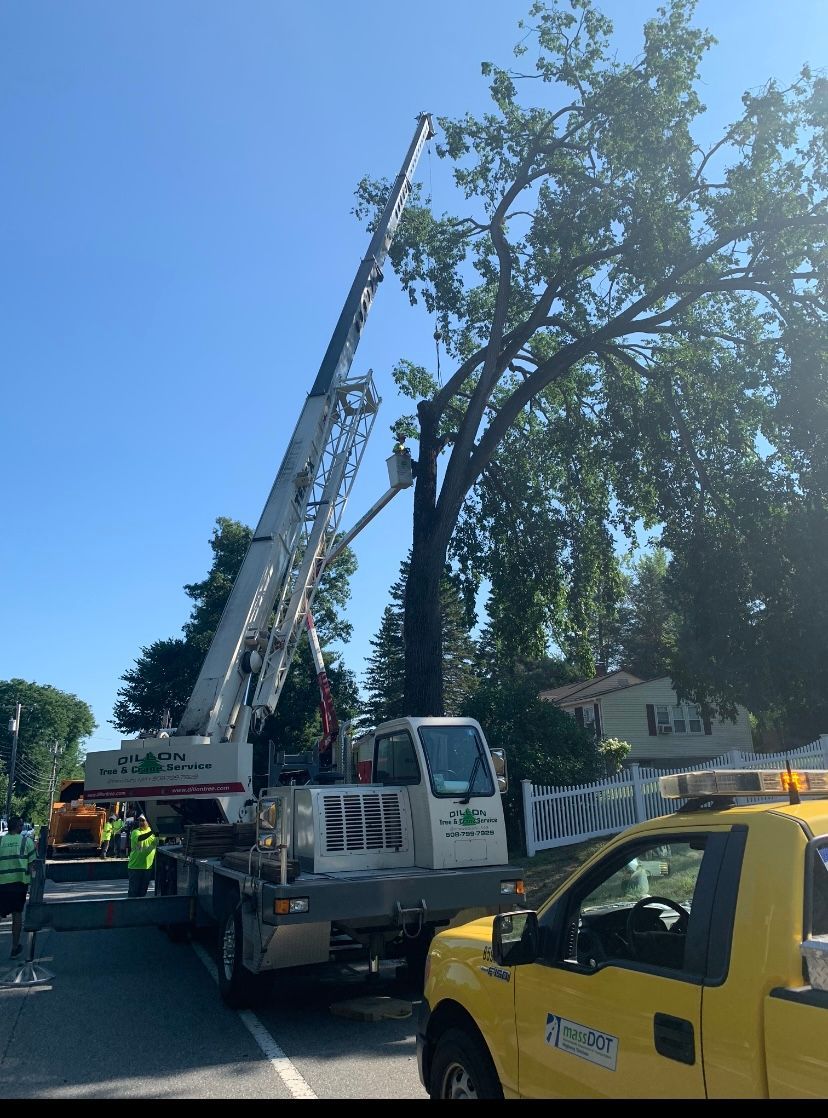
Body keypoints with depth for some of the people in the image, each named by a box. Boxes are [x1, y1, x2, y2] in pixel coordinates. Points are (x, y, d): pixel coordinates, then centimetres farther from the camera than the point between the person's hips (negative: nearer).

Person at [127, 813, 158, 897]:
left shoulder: (151, 831, 8)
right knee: (133, 891, 0)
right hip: (135, 866, -4)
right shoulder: (135, 832, -6)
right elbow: (139, 838, -28)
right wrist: (152, 832, -43)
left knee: (143, 891, 12)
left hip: (148, 866, 4)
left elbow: (157, 842, 1)